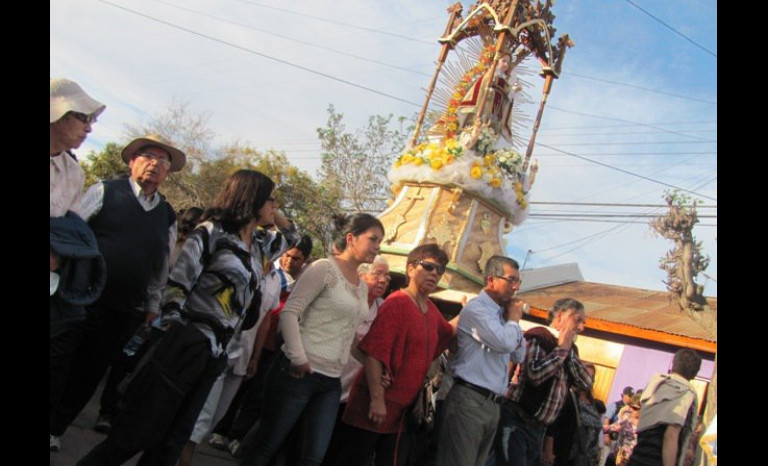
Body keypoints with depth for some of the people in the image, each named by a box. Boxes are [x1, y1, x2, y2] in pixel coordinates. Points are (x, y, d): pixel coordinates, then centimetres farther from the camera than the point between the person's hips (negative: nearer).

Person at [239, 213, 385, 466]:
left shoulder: (363, 286, 14)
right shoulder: (324, 268, -9)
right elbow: (289, 312, -15)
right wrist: (298, 357, -21)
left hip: (331, 381, 7)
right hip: (298, 372, -7)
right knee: (266, 445, 5)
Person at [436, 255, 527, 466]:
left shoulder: (502, 313, 16)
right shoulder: (476, 308, -10)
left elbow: (518, 355, 22)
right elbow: (505, 343, -22)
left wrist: (513, 321, 8)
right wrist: (513, 320, -1)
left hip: (492, 404, 9)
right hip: (470, 400, -9)